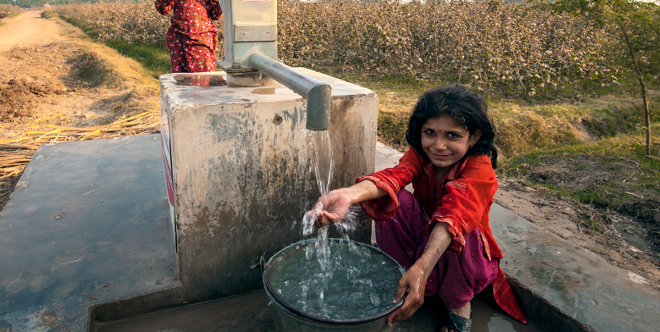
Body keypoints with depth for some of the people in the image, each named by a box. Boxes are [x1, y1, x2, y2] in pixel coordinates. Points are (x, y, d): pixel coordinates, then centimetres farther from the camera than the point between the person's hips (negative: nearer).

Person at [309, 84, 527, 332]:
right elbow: (395, 176, -36)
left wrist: (422, 268, -62)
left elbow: (455, 214, -44)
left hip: (467, 252, -2)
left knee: (451, 235, -38)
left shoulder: (480, 168, -25)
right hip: (421, 237, 3)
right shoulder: (419, 154, -13)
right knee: (396, 200, -25)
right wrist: (350, 195, -60)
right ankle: (397, 282, -6)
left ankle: (459, 302, -6)